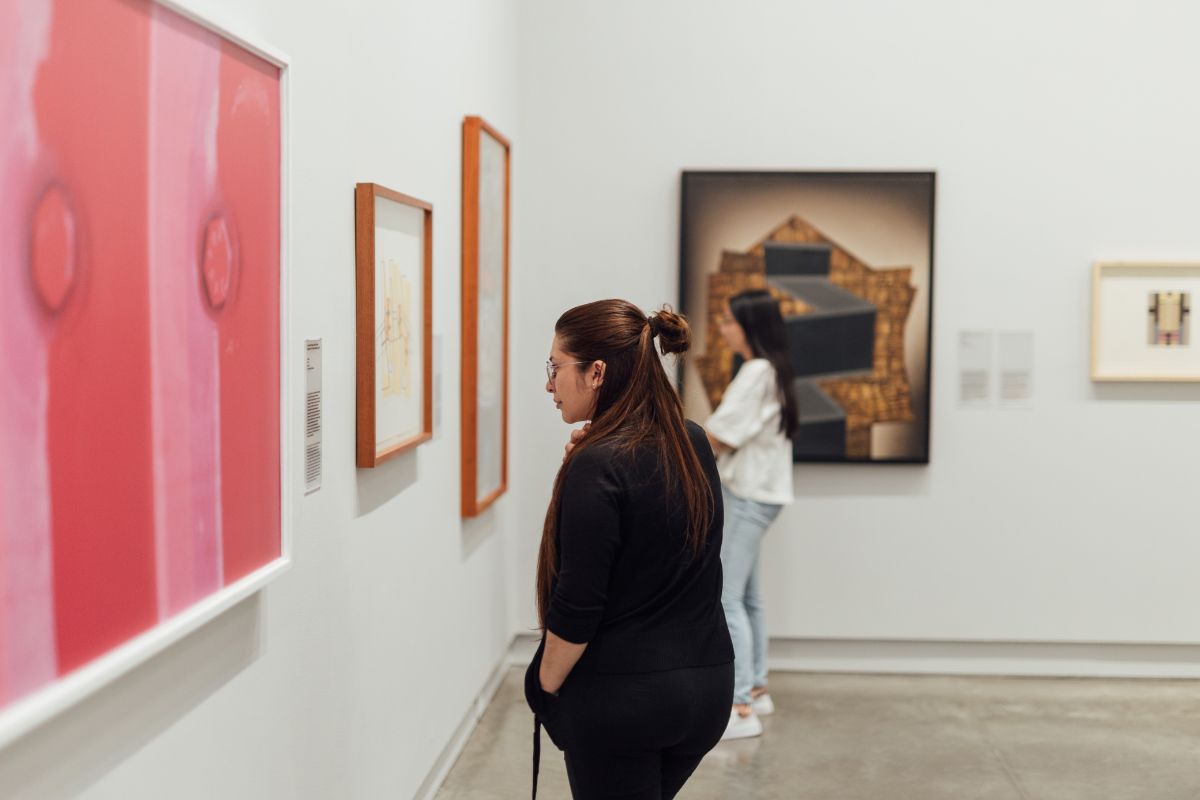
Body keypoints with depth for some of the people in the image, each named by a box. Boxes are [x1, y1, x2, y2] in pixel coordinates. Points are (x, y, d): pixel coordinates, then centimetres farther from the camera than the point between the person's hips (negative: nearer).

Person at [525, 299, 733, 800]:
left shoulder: (597, 467, -19)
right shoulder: (694, 444, 4)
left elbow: (577, 605, -19)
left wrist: (546, 686, -3)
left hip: (619, 696, -8)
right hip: (708, 683, 8)